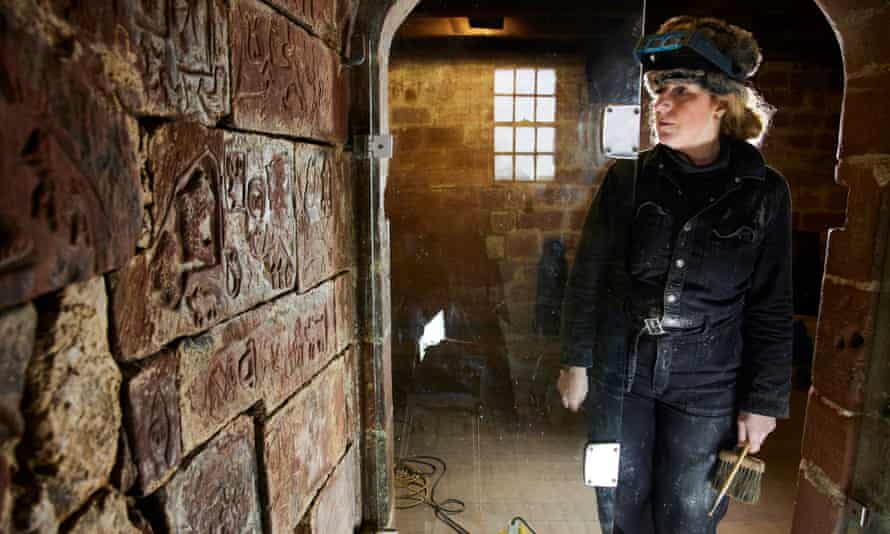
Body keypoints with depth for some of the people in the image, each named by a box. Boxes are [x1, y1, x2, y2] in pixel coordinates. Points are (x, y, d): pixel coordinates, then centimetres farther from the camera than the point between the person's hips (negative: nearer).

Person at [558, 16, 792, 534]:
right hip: (621, 373, 1)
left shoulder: (764, 191, -6)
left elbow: (772, 309, -2)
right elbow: (588, 275, 0)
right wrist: (576, 361, 1)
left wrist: (764, 402, -1)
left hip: (706, 387, -1)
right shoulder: (628, 178, -5)